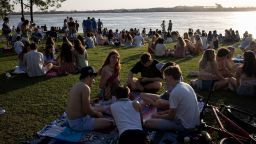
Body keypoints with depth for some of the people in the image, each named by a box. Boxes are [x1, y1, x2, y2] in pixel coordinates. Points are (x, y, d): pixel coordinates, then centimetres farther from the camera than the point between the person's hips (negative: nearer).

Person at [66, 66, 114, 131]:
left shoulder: (77, 85, 10)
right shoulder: (85, 87, -20)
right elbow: (87, 110, -21)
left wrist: (96, 112, 11)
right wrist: (97, 113, -3)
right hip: (79, 123, -10)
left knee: (99, 114, 29)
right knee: (109, 123, -14)